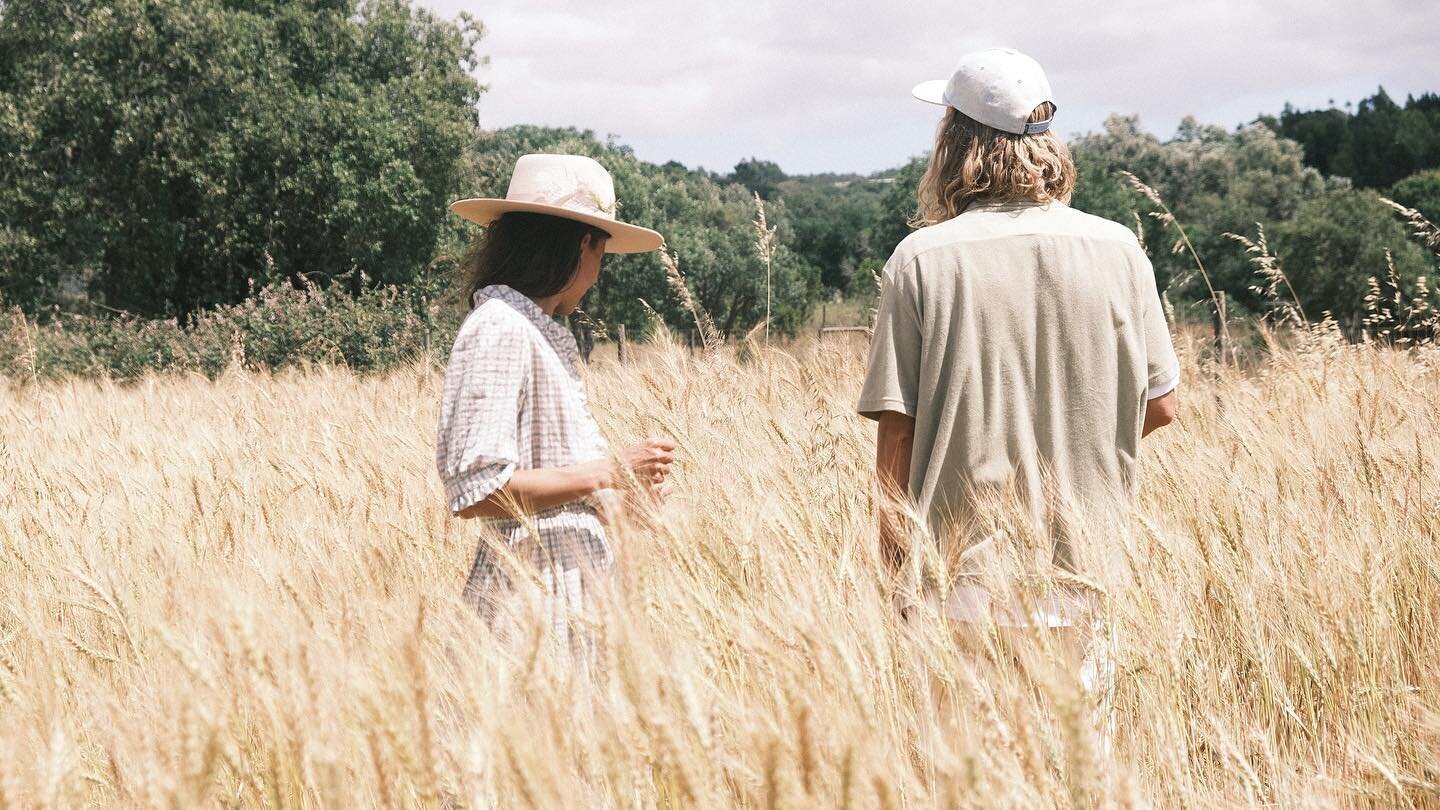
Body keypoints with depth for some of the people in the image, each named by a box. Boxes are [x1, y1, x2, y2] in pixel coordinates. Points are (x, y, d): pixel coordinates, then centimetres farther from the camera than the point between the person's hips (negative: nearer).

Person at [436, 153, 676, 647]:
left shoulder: (547, 332, 16)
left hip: (572, 583, 9)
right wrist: (609, 472, -16)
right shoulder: (499, 329, -13)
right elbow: (474, 491, -21)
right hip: (533, 596, -9)